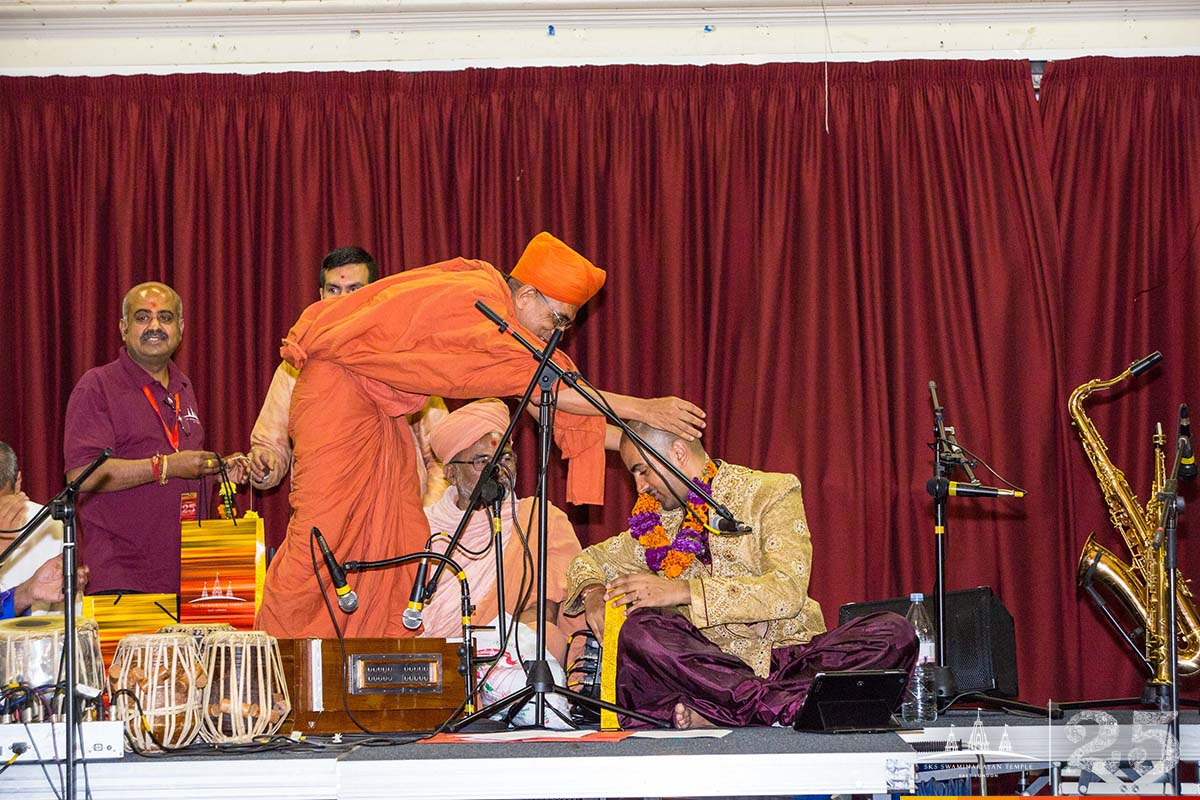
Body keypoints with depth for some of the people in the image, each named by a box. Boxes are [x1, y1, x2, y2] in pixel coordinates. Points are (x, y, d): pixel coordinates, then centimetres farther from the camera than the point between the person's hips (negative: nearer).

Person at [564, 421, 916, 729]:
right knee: (638, 631, -29)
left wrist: (682, 591, -19)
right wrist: (593, 592, 1)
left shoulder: (771, 492, 1)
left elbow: (788, 591, -13)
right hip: (711, 662, 1)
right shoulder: (656, 521, 15)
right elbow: (590, 560, 27)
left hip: (789, 651, -1)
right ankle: (780, 706, -33)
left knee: (896, 633, -30)